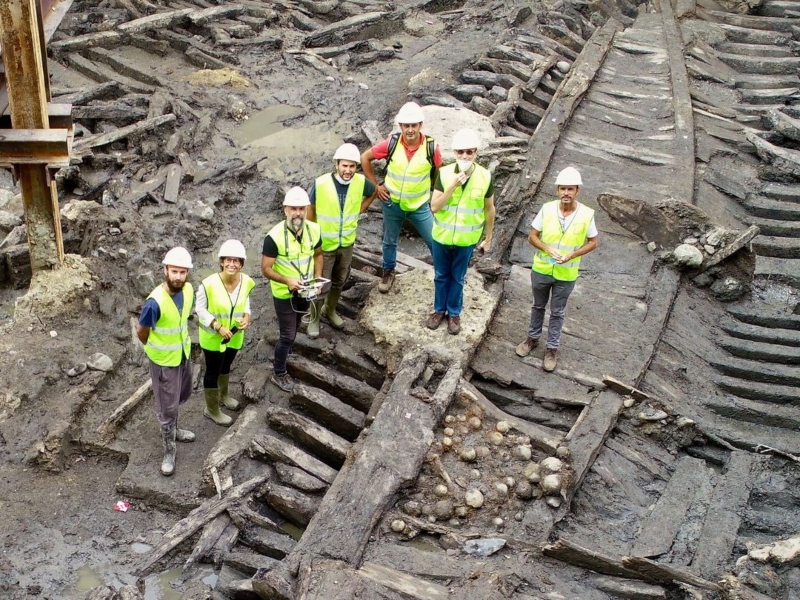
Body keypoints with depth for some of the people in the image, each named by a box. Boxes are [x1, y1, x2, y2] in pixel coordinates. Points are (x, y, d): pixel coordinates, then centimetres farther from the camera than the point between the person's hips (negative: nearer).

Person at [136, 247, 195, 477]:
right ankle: (169, 452, 26)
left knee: (183, 396, 27)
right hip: (164, 360, -7)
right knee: (168, 407, 8)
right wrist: (157, 348, 2)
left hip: (184, 353, 7)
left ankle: (173, 430, 52)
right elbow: (141, 332, -16)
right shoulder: (155, 302, -32)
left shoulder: (188, 290, -13)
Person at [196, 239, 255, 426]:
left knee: (226, 365, 29)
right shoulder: (209, 284, -29)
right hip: (212, 337, -5)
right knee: (213, 371, 13)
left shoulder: (247, 281, -14)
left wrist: (246, 315, -13)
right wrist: (218, 327, -25)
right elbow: (200, 309, -17)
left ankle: (223, 394, 56)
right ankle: (212, 409, 34)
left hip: (235, 335, 5)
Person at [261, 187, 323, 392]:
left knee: (294, 329, 25)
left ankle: (283, 357, 51)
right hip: (284, 294, -5)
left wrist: (318, 278, -8)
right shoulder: (274, 236, -28)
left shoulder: (314, 230, -13)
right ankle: (279, 374, 24)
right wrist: (287, 280, -36)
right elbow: (266, 269, -22)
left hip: (305, 291, 5)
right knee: (288, 335, 2)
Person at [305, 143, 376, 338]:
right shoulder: (320, 183, -24)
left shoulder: (361, 182, -15)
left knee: (339, 282, 22)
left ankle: (330, 310, 47)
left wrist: (358, 211, 3)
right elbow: (310, 208, -8)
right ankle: (314, 319, 31)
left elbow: (373, 192, 10)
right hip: (324, 244, -4)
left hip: (347, 243, 4)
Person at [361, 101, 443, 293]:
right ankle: (388, 272, 44)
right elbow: (365, 158, -5)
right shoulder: (392, 143, -18)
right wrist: (375, 185, -5)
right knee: (390, 241, 21)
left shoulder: (431, 146, -19)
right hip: (392, 203, 1)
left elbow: (439, 175, -2)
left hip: (420, 205, -1)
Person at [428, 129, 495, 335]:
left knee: (457, 278, 18)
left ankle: (454, 313, 37)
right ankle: (439, 309, 40)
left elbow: (489, 209, -2)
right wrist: (453, 186, -29)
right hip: (442, 236, 1)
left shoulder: (485, 177, -14)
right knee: (441, 275, 19)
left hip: (466, 239, 0)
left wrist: (488, 237, 4)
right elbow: (434, 207, -18)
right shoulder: (444, 173, -16)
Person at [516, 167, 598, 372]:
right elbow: (532, 236, -5)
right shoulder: (547, 209, -14)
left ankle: (552, 348, 30)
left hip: (566, 275, -1)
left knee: (557, 312, 15)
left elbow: (592, 242, -4)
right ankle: (533, 338, 43)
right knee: (538, 306, 22)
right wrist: (548, 249, -23)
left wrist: (571, 255, -19)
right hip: (541, 270, 1)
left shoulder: (586, 214, -16)